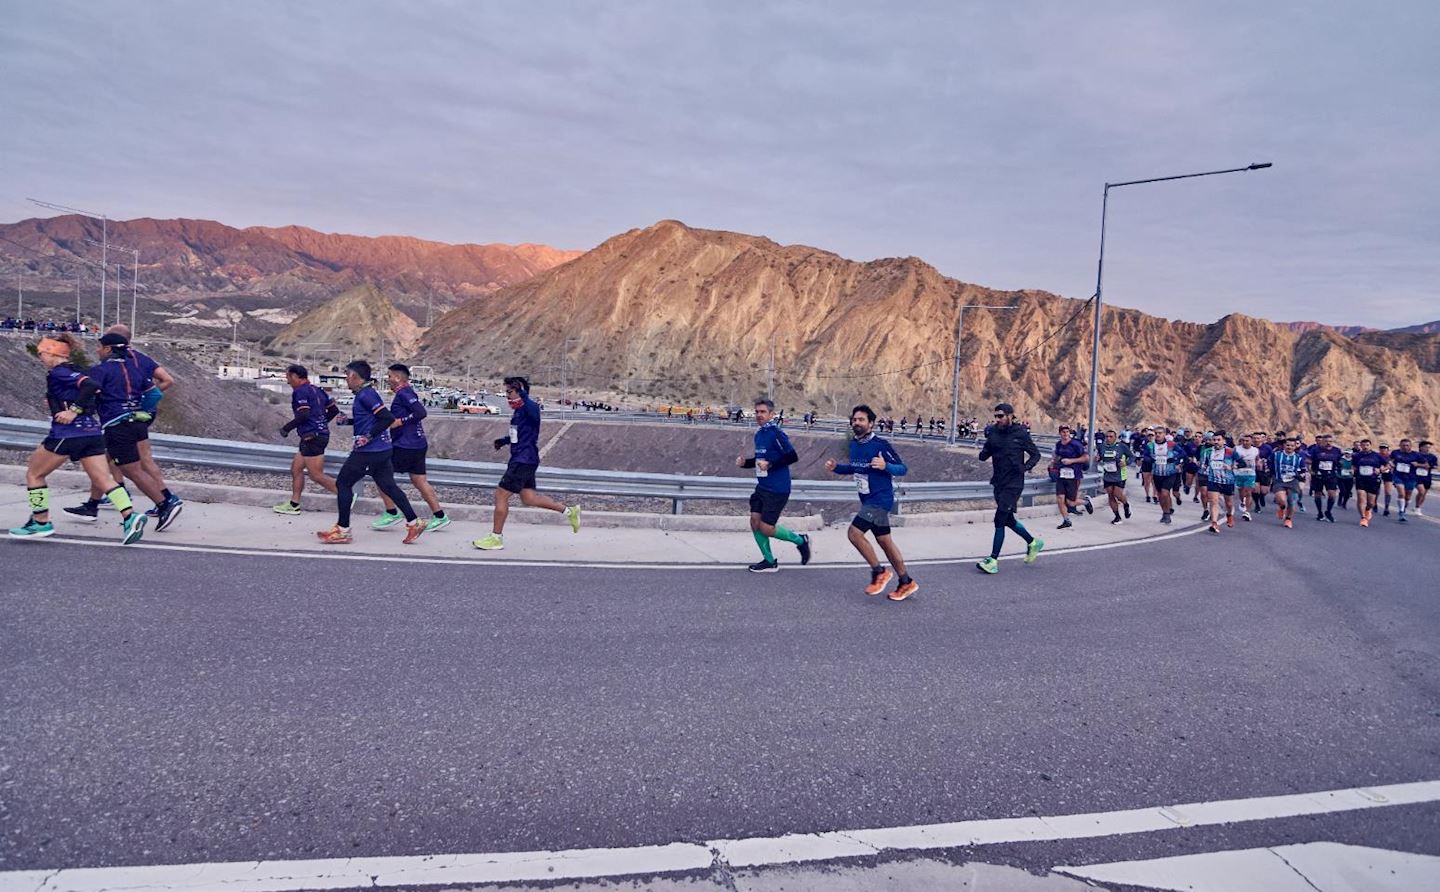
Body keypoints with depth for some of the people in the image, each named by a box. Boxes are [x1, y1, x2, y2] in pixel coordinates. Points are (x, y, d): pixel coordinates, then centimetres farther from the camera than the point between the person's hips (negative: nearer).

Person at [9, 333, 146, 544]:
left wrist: (74, 410, -20)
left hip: (67, 433, -8)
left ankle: (41, 523, 18)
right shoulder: (74, 372, 18)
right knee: (103, 480, 0)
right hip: (92, 433, 8)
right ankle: (130, 516, -18)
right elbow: (95, 392, 19)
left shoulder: (57, 373, -8)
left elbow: (90, 385, -23)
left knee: (34, 474, 13)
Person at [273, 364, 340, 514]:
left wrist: (286, 428, -9)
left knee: (317, 475, -7)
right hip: (322, 433, 10)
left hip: (311, 436, -10)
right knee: (296, 468, 15)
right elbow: (334, 409, 16)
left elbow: (304, 414, -20)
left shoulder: (300, 391, -10)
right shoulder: (317, 390, 15)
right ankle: (294, 505, 19)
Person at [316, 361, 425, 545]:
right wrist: (347, 420, 18)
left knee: (343, 483, 0)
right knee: (388, 486, 11)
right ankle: (413, 523, 10)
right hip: (382, 450, 10)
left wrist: (368, 437, -20)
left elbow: (387, 418, -23)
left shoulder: (365, 395, -14)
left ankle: (343, 530, 5)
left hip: (369, 451, -10)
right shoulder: (365, 393, 16)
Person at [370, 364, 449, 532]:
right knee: (419, 481, 9)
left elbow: (421, 412, -23)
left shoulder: (404, 393, -11)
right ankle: (439, 516, 9)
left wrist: (399, 421, -19)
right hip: (418, 444, 10)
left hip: (405, 446, -10)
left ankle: (392, 513, 3)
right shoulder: (406, 393, 19)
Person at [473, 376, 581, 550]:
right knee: (527, 498, 12)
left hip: (524, 460, -10)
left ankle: (496, 538, 7)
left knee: (501, 494, -4)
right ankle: (569, 511, 18)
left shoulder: (528, 407, -14)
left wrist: (523, 395, -46)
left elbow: (534, 412, -40)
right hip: (520, 459, 10)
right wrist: (504, 440, 19)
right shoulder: (518, 410, 14)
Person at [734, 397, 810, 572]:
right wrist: (745, 462, 7)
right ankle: (769, 561, 17)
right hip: (762, 486, 8)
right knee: (755, 521, 4)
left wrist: (770, 465, -23)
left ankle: (800, 540, 18)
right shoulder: (759, 433, 11)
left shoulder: (776, 433, -16)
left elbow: (792, 457, -20)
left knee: (766, 528, -6)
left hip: (777, 489, -8)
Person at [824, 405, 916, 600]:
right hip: (868, 501, 8)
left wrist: (885, 466, -32)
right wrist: (836, 467, 6)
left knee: (854, 532, -15)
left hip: (880, 499, -8)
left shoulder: (881, 445, -16)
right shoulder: (853, 444, 7)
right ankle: (906, 583, 24)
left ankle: (879, 572, 1)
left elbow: (902, 468, -13)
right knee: (884, 541, 13)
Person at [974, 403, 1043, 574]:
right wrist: (984, 452, -15)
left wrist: (1026, 467, -19)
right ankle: (1033, 542, 40)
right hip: (999, 483, 6)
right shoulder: (993, 432, 4)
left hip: (1013, 484, -6)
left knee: (1000, 520, -11)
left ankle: (993, 560, -7)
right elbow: (984, 456, 8)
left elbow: (1035, 454, -1)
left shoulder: (1021, 434, -9)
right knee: (1008, 520, 16)